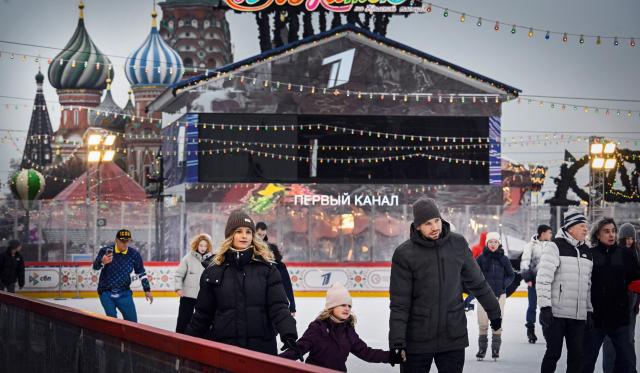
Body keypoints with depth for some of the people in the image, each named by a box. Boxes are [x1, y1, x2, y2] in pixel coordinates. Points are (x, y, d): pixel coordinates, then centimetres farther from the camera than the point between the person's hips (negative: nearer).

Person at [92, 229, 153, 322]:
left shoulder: (134, 254, -4)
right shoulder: (106, 251, -13)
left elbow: (141, 272, 8)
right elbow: (95, 266, -22)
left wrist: (147, 290, 8)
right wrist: (102, 262, -45)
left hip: (124, 293, 3)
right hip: (106, 293, -3)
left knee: (132, 321, 3)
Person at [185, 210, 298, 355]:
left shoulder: (266, 268, 2)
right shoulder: (214, 271, 5)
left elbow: (278, 307, -5)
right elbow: (203, 313, 11)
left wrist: (289, 335, -20)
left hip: (262, 347, 0)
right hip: (224, 347, 1)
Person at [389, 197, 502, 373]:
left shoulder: (458, 244, 0)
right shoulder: (404, 253, -8)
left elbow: (477, 282, 13)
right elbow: (399, 304, -9)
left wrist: (493, 311, 20)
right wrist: (397, 342, -13)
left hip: (453, 337, 2)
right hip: (417, 340, -2)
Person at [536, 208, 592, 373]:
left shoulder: (586, 252, 15)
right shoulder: (555, 247, -7)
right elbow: (543, 278, -13)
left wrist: (589, 310, 15)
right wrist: (545, 307, -18)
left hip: (579, 316, 6)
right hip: (556, 314, -6)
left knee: (577, 354, 5)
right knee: (554, 353, -2)